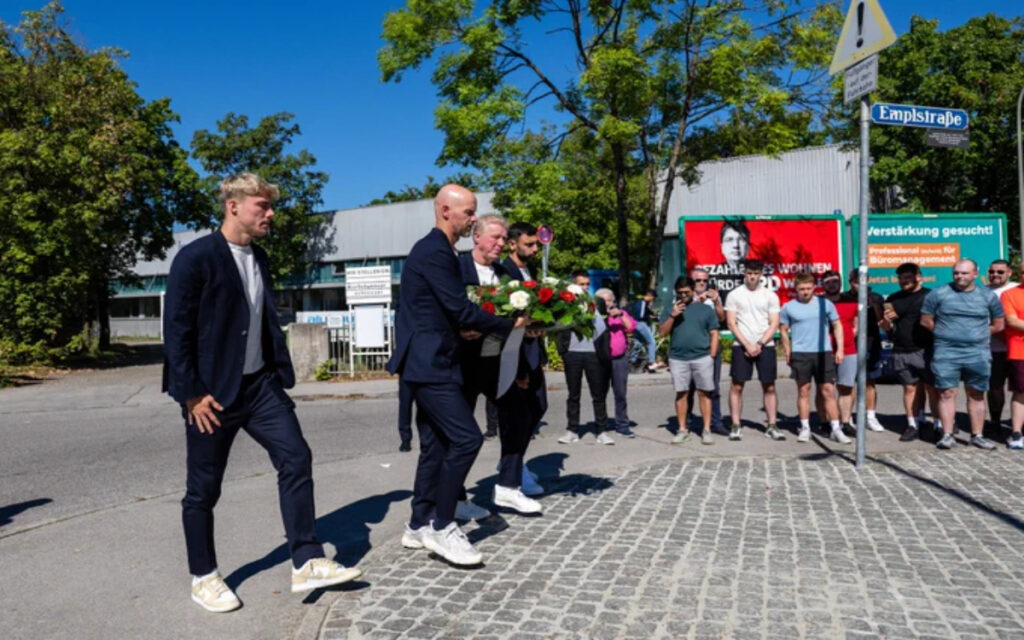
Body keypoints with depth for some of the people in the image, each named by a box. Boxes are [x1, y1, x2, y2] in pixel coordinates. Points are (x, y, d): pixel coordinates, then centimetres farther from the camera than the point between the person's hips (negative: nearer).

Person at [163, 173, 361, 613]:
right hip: (213, 392, -6)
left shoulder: (259, 259, 10)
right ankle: (204, 578, 24)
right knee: (203, 489, 7)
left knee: (296, 459, -1)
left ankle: (307, 563, 6)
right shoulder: (196, 257, -12)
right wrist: (191, 393, -16)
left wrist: (280, 374, 9)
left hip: (260, 384, 7)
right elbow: (176, 329, -14)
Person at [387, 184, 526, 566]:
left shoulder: (434, 250, 17)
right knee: (466, 437, -13)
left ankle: (420, 526, 22)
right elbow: (462, 309, -19)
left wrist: (460, 329, 6)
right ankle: (441, 527, -2)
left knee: (436, 444, 13)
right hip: (430, 363, -11)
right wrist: (510, 325, -7)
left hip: (429, 361, 11)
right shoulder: (435, 252, -16)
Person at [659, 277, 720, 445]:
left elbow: (714, 334, 8)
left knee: (704, 393, 1)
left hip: (702, 358, -1)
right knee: (681, 394, 4)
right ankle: (682, 430, 11)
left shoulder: (706, 309, 8)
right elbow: (662, 333, 5)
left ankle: (706, 430, 7)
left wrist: (711, 357, -1)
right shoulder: (672, 309, 11)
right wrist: (672, 316, -8)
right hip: (678, 359, 1)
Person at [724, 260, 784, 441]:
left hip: (765, 346, 1)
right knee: (737, 386, -3)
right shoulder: (734, 295, 4)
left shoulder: (770, 296, 7)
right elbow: (731, 323, -1)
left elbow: (774, 324, 3)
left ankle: (771, 426, 9)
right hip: (741, 346, -1)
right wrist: (747, 344, -9)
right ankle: (735, 426, 3)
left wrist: (760, 344, -10)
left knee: (769, 387, 3)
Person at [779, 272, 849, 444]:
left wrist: (840, 349, 2)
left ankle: (836, 429, 6)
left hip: (824, 353, 0)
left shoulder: (825, 304, 5)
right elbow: (783, 330, 9)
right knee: (803, 391, 7)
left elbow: (837, 326, 9)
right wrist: (788, 352, 4)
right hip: (800, 354, 0)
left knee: (828, 391, 1)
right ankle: (805, 428, 15)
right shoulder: (788, 307, 2)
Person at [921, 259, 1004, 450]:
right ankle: (947, 435, -1)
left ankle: (977, 435, 14)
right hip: (946, 353, -2)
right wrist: (944, 334, 1)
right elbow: (925, 321, 5)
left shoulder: (988, 296, 8)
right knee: (947, 393, -5)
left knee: (976, 395, 7)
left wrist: (976, 334, 6)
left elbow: (998, 325, 14)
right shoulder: (938, 294, 2)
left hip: (977, 354, 2)